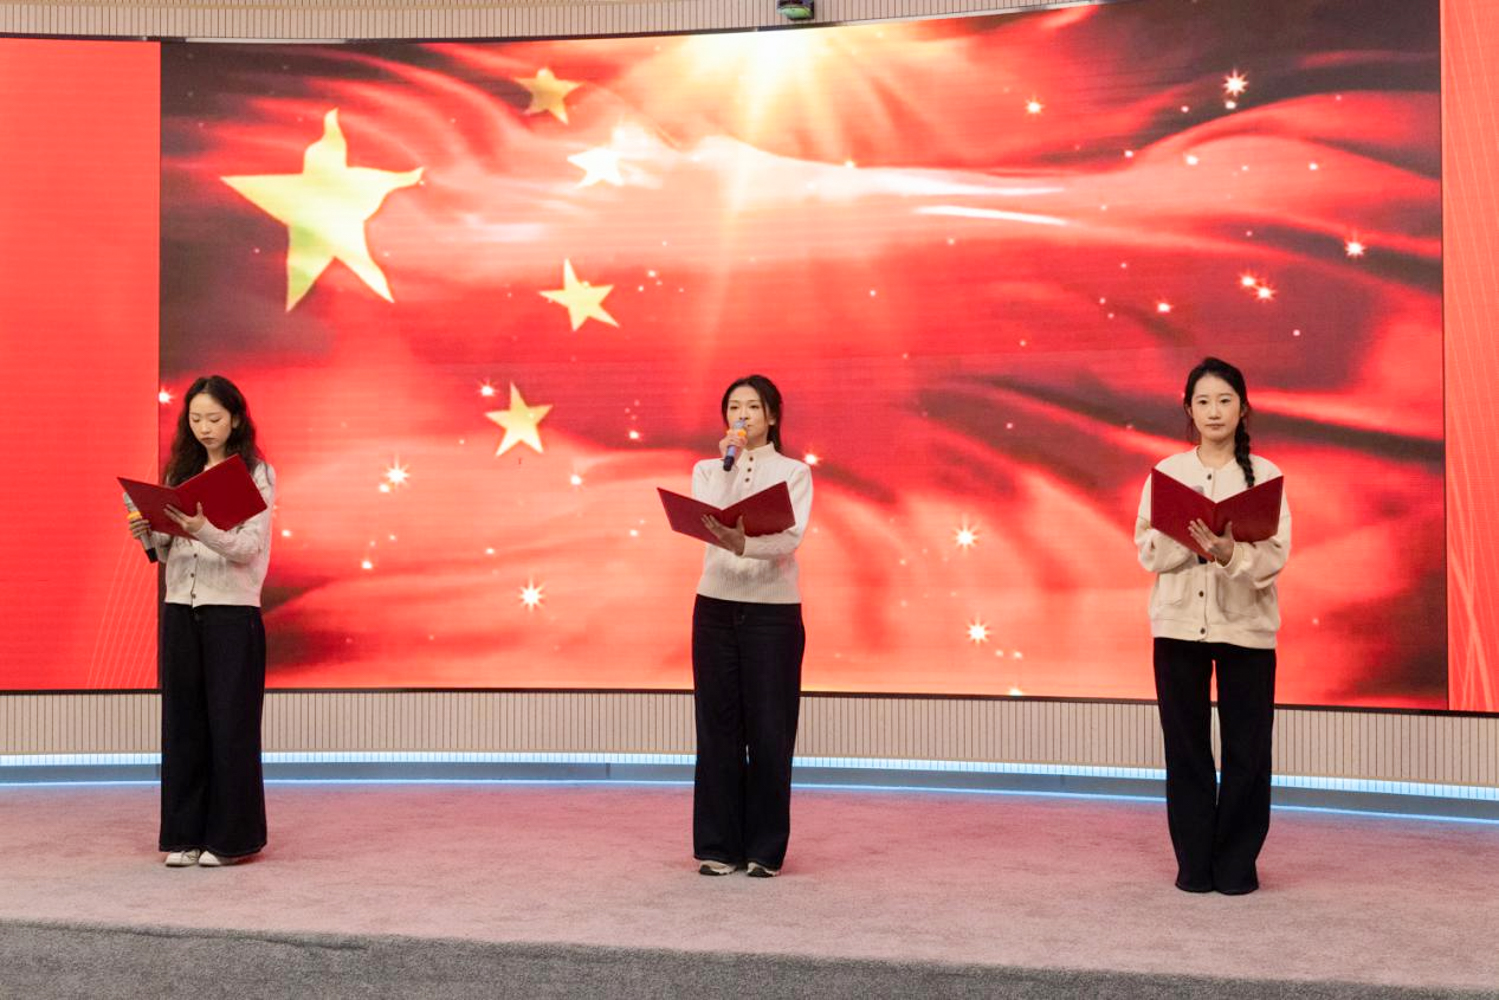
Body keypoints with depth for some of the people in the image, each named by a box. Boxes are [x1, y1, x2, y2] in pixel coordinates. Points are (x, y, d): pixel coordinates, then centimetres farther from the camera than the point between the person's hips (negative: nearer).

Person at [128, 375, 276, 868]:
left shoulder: (256, 473, -1)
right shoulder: (180, 472, 13)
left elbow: (249, 547, -11)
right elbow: (168, 550, 15)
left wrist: (203, 530, -28)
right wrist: (148, 533, -6)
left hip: (233, 611, -4)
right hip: (179, 608, 5)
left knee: (230, 724, -1)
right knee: (182, 722, 5)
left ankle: (232, 836, 8)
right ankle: (185, 834, 14)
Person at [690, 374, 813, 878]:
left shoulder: (793, 472, 4)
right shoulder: (707, 470, 11)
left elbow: (789, 537, -14)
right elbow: (707, 524, -8)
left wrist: (742, 544, -33)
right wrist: (728, 465, -13)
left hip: (773, 610, -2)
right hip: (716, 606, 2)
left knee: (769, 731, -2)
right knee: (718, 727, 1)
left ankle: (765, 849, 8)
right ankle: (719, 846, 10)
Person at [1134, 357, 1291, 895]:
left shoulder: (1264, 475, 2)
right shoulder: (1167, 473, 5)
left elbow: (1274, 556, -7)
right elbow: (1147, 552, 1)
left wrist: (1230, 553, -25)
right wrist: (1189, 536, -17)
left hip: (1245, 624, -1)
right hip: (1179, 623, 1)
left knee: (1246, 749, 2)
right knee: (1186, 747, 5)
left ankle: (1237, 864, 15)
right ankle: (1194, 861, 15)